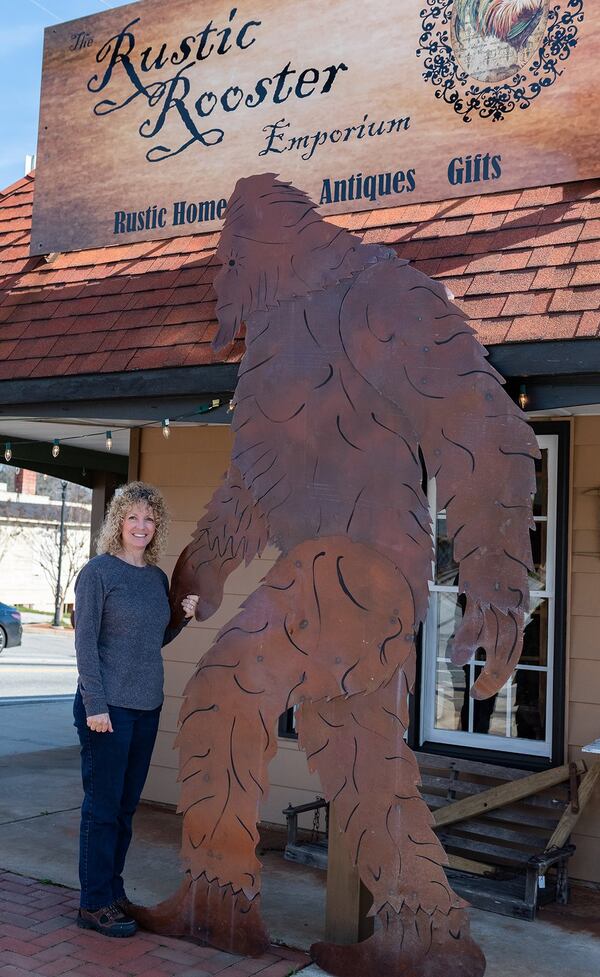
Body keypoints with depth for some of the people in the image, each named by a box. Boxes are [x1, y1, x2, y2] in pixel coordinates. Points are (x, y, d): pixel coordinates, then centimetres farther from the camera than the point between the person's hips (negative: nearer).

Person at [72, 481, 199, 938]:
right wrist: (95, 705, -16)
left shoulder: (158, 577, 11)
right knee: (103, 805, 1)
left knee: (126, 805, 13)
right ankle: (94, 904, 11)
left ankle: (113, 891, 26)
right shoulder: (99, 571, -8)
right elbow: (85, 640, -11)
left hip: (147, 706, 6)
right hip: (108, 706, -6)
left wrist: (183, 617, 1)